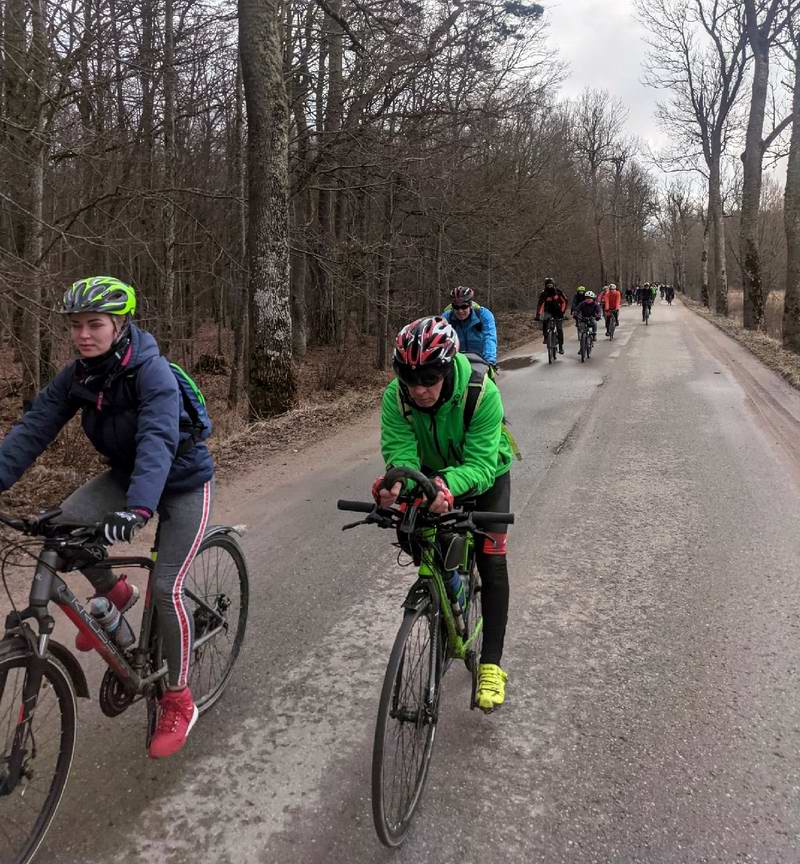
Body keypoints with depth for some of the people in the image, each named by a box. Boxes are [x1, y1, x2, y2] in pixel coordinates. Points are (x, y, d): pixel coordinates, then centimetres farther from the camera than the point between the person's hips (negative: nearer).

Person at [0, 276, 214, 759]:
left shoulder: (152, 371, -28)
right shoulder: (77, 376, -9)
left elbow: (158, 440, -43)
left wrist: (138, 509, -57)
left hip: (182, 481, -5)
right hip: (126, 474, 6)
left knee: (167, 587, -13)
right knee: (67, 522, -21)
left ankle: (179, 702, 6)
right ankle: (114, 593, 9)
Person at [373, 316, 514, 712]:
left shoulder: (482, 393, -38)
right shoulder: (396, 396, -29)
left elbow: (480, 463, -41)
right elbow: (400, 453, -33)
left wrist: (449, 485, -62)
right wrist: (396, 484, -57)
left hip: (485, 474, -3)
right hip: (434, 474, 3)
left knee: (491, 561, -12)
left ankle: (491, 664, -3)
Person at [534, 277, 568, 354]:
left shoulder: (558, 291, -14)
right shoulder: (543, 294, -15)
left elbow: (564, 301, -8)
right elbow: (540, 304, -19)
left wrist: (562, 311, -17)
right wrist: (538, 315, -30)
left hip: (558, 312, -1)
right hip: (548, 311, 1)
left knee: (560, 329, -6)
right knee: (545, 320, -28)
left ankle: (561, 347, 3)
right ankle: (546, 337, -9)